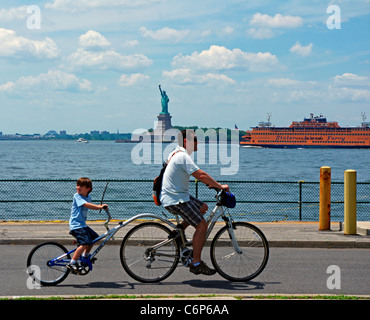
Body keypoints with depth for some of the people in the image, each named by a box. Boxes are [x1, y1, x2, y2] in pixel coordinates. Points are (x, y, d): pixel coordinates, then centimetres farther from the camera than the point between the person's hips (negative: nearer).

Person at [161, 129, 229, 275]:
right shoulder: (183, 156, -18)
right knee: (202, 225, -9)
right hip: (176, 199, -10)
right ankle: (196, 264, -4)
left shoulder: (178, 153, 15)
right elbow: (201, 175, -25)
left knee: (203, 207, 20)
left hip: (176, 195, 10)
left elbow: (197, 175, 25)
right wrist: (220, 186, -17)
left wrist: (211, 183, 17)